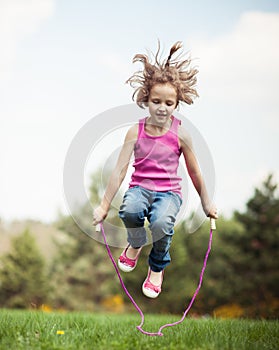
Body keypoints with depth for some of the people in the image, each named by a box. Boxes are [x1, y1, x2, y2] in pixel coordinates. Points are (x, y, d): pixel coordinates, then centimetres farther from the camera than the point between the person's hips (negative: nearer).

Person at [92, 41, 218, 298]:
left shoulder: (180, 134, -5)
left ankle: (157, 268, 1)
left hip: (168, 191, -1)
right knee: (130, 211, -36)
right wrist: (104, 206, -2)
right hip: (140, 187, 1)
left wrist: (207, 203, 17)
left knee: (161, 223, -34)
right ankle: (135, 244, 4)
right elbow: (119, 170, -3)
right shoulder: (136, 131, -4)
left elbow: (195, 172, 7)